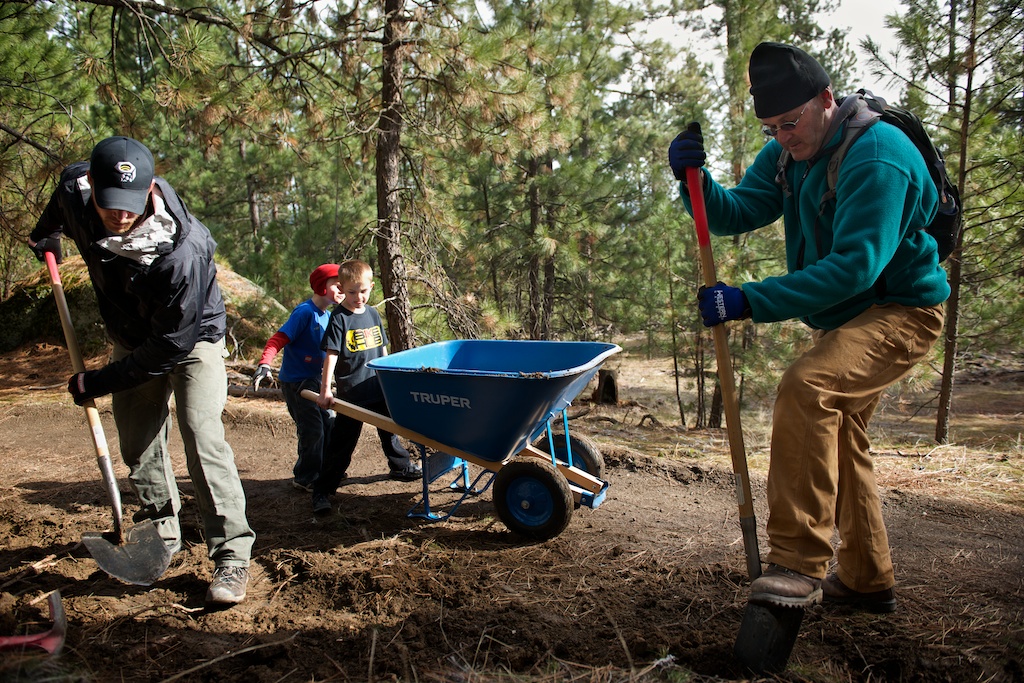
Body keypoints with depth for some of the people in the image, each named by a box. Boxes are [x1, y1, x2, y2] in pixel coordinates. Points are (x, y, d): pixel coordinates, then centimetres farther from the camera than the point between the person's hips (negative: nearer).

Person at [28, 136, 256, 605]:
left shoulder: (184, 252, -40)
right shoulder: (76, 191, -21)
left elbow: (170, 346, -32)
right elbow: (71, 176, 9)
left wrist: (98, 382, -26)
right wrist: (47, 233, 24)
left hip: (192, 339, -6)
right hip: (132, 341, 7)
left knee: (201, 436, -19)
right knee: (137, 443, 12)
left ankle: (232, 554, -14)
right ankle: (163, 532, 30)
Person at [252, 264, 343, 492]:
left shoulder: (328, 315, 8)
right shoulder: (305, 312, -18)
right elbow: (278, 339, -23)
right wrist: (264, 364, -35)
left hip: (314, 379, 9)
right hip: (296, 381, -9)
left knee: (329, 424, 13)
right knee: (312, 430, -5)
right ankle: (305, 478, 11)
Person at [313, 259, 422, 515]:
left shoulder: (373, 314, 7)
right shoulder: (339, 318, -11)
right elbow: (331, 355, -15)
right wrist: (326, 389, -19)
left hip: (380, 388, 6)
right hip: (351, 392, -6)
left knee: (390, 431, 22)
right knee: (342, 443, -2)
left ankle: (402, 467, 43)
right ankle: (322, 490, 7)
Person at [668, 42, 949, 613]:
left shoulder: (876, 156, -26)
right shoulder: (789, 153, 1)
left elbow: (854, 266, -35)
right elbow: (736, 213, -5)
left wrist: (750, 301, -39)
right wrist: (696, 180, -26)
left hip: (903, 313, -10)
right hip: (843, 318, 10)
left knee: (807, 386, -33)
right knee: (839, 437, 17)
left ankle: (799, 562, -27)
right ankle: (867, 579, 34)